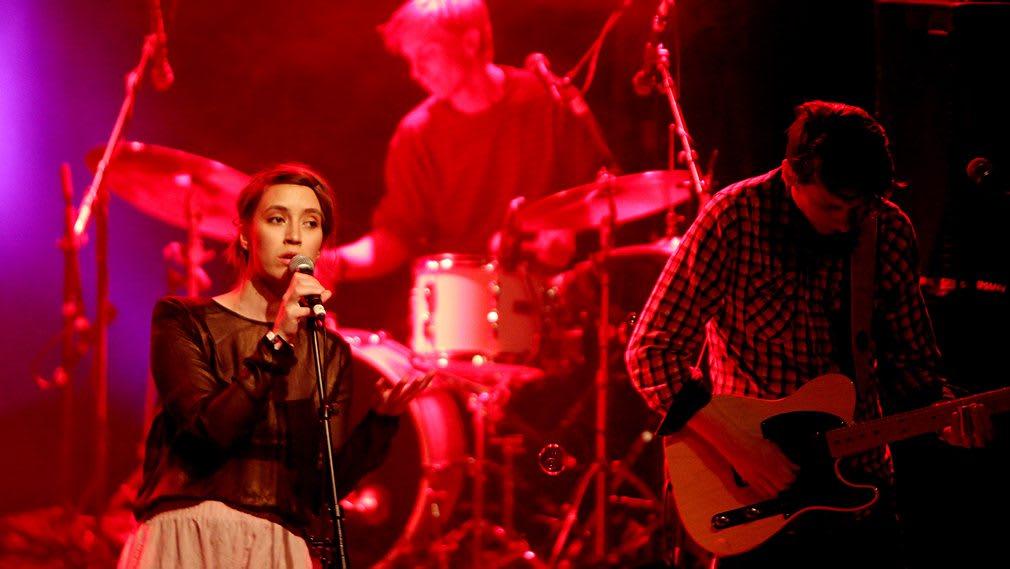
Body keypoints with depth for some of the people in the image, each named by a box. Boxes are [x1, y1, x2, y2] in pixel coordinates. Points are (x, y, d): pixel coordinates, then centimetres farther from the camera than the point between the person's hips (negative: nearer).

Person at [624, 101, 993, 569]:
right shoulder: (736, 218, -14)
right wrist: (736, 445, -24)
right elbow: (652, 351, -16)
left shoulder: (889, 231, -1)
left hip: (859, 484, 4)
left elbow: (910, 359, 8)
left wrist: (945, 414, -13)